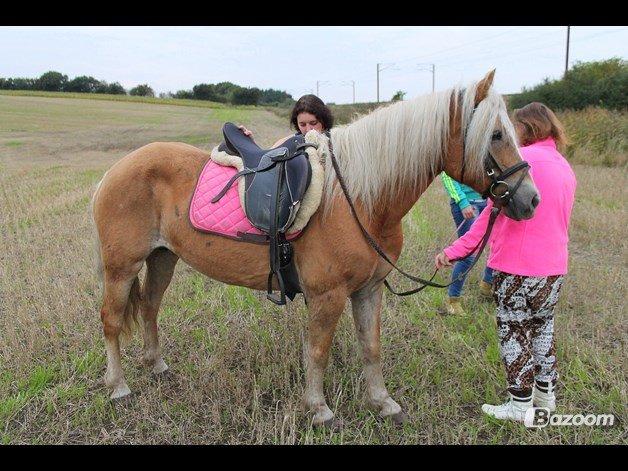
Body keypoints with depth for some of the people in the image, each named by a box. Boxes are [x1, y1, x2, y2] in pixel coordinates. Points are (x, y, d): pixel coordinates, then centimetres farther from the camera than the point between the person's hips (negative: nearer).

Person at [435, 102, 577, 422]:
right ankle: (546, 393, 35)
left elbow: (493, 213, -19)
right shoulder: (566, 168, 11)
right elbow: (559, 221, 17)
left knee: (513, 332, 6)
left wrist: (456, 249, -17)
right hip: (555, 267, 8)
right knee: (542, 327, 22)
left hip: (517, 266, -8)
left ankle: (520, 404, 17)